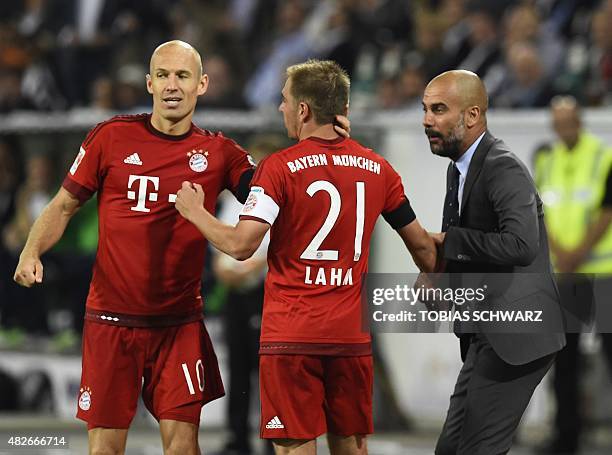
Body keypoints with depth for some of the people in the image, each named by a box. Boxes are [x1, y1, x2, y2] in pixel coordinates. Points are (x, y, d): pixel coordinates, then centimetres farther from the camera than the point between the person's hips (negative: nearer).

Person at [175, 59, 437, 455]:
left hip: (290, 336, -4)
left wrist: (195, 212, 1)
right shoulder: (377, 169, 7)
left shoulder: (281, 167, -9)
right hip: (351, 334, 5)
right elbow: (421, 245, 13)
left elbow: (241, 245, -15)